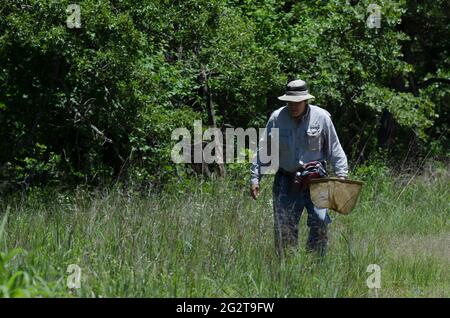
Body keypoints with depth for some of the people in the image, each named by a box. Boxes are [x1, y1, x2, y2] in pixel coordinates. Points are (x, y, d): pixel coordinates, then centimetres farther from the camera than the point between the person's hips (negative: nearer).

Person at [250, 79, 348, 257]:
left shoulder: (321, 117, -2)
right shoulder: (277, 118, 0)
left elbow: (335, 149, 4)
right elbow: (263, 150, 6)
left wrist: (341, 174, -6)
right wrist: (255, 179, 2)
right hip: (286, 181, 1)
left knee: (320, 221, -13)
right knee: (284, 227, 0)